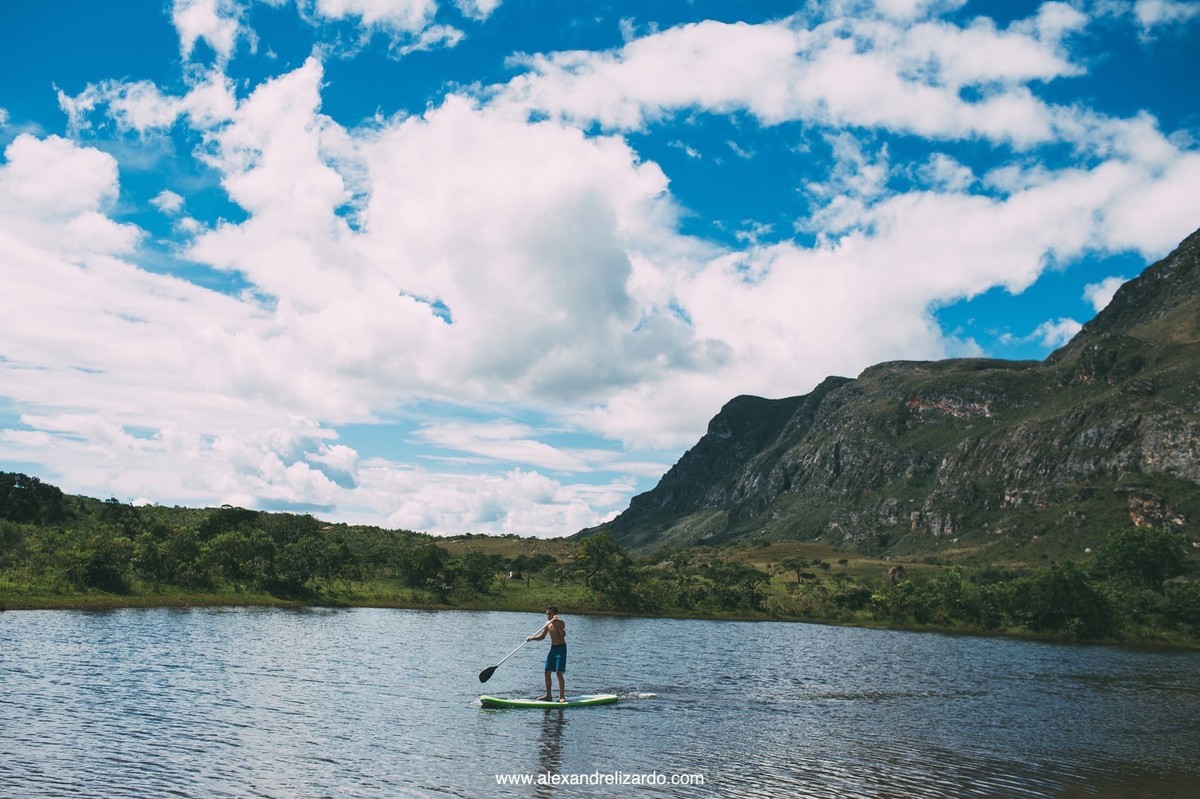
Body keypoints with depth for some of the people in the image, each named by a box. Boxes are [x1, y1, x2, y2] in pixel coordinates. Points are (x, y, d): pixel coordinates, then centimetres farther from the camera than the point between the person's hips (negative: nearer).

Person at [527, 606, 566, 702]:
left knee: (559, 673, -12)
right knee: (547, 672, 6)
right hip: (552, 648, 7)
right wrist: (532, 638, 0)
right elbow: (542, 636, 15)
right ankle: (548, 695, 15)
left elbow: (563, 634, -30)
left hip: (561, 648, -7)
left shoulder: (561, 622, -13)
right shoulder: (548, 624, 7)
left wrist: (557, 623, -38)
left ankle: (562, 696, -7)